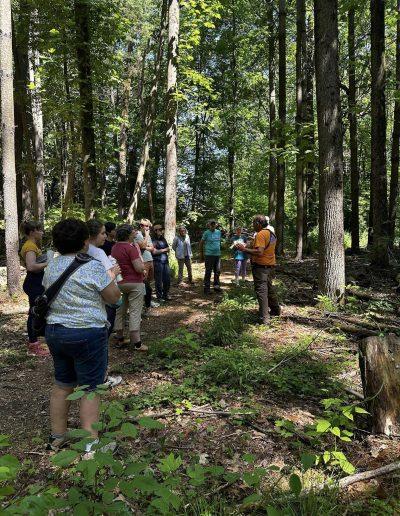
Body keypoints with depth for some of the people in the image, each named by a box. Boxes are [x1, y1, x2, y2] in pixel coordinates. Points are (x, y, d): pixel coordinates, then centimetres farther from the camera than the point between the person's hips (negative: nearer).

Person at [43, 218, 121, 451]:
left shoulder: (52, 267, 5)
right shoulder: (93, 267, -17)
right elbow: (114, 296, -11)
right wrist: (110, 276, 5)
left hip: (54, 331, 7)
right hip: (87, 334, -7)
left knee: (62, 384, 20)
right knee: (91, 389, 4)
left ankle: (57, 436, 33)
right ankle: (90, 444, 11)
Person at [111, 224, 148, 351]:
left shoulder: (114, 248, 7)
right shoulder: (131, 248, -17)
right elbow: (139, 268, -20)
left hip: (119, 283, 8)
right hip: (134, 283, -7)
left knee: (120, 311, 16)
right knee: (135, 312, -3)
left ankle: (119, 338, 25)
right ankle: (135, 343, 0)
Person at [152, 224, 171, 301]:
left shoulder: (163, 239, 16)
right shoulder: (154, 240, -4)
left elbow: (168, 249, 16)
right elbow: (154, 251, -13)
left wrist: (159, 250, -1)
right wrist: (163, 250, -2)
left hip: (165, 261, 6)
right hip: (158, 262, -6)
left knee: (167, 279, 6)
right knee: (159, 280, -1)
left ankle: (165, 295, 19)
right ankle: (159, 296, 8)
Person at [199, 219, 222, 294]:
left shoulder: (218, 232, 9)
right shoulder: (206, 233, -5)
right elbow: (201, 243, 1)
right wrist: (201, 254, 3)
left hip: (217, 254, 5)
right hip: (209, 254, -5)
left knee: (217, 271, 11)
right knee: (208, 272, -1)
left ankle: (216, 286, 25)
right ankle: (207, 288, 6)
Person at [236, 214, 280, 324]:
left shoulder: (260, 234, -18)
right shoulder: (271, 234, 11)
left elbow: (259, 252, -28)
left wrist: (244, 249, -23)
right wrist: (252, 246, 19)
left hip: (261, 266, -9)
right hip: (270, 265, 9)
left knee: (261, 291, -7)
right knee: (269, 288, 23)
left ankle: (264, 318, -7)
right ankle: (275, 310, 37)